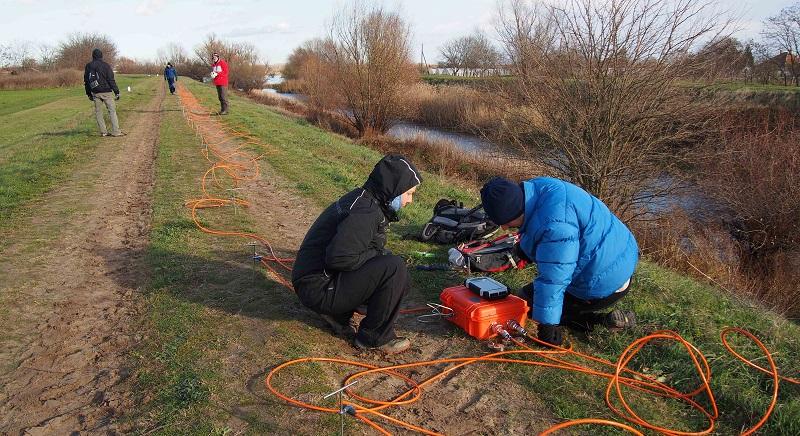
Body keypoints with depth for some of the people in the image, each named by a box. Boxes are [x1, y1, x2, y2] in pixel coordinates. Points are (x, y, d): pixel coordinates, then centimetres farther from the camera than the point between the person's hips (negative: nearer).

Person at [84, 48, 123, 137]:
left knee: (98, 112, 9)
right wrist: (117, 92, -6)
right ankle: (115, 131, -9)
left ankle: (103, 132, 8)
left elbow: (86, 81, 14)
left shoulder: (88, 66, 9)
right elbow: (111, 80, -9)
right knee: (112, 110, -3)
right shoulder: (105, 65, -6)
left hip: (95, 93, 4)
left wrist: (89, 94, 22)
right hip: (106, 92, -4)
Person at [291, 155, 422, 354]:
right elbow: (338, 257, -33)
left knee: (401, 280, 9)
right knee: (394, 268, -24)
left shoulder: (364, 199, 9)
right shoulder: (366, 211, -22)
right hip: (319, 289, -10)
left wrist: (380, 255, 5)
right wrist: (376, 255, -17)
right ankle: (376, 337, -6)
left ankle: (339, 313, 14)